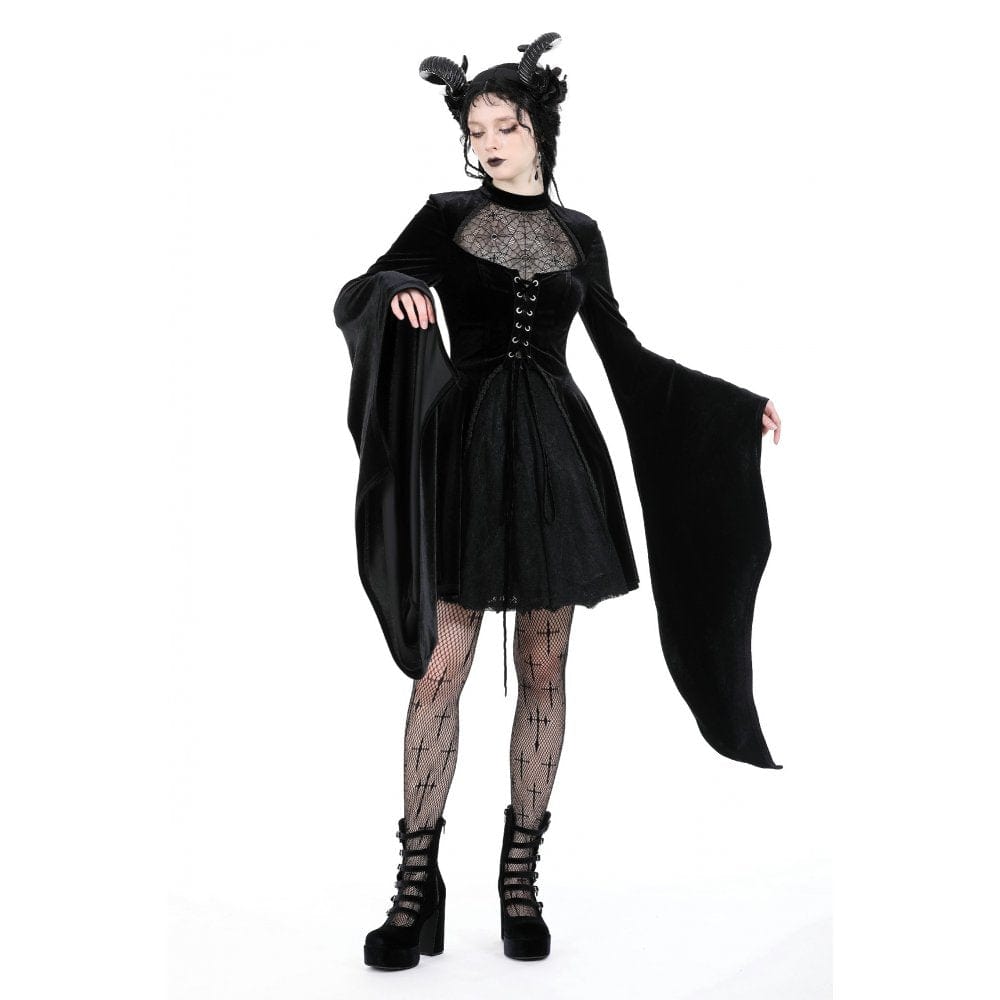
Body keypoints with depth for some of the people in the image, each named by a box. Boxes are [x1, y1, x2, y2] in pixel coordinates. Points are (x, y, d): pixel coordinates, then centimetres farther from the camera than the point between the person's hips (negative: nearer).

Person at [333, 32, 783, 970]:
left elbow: (623, 353, 16)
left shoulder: (578, 233, 13)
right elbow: (351, 301, 1)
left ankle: (520, 877, 14)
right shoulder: (446, 215, 7)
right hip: (465, 448, -2)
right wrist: (396, 288, -23)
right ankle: (416, 882, 4)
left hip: (556, 450, 2)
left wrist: (738, 403, 14)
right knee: (441, 665, -5)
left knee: (543, 667, 3)